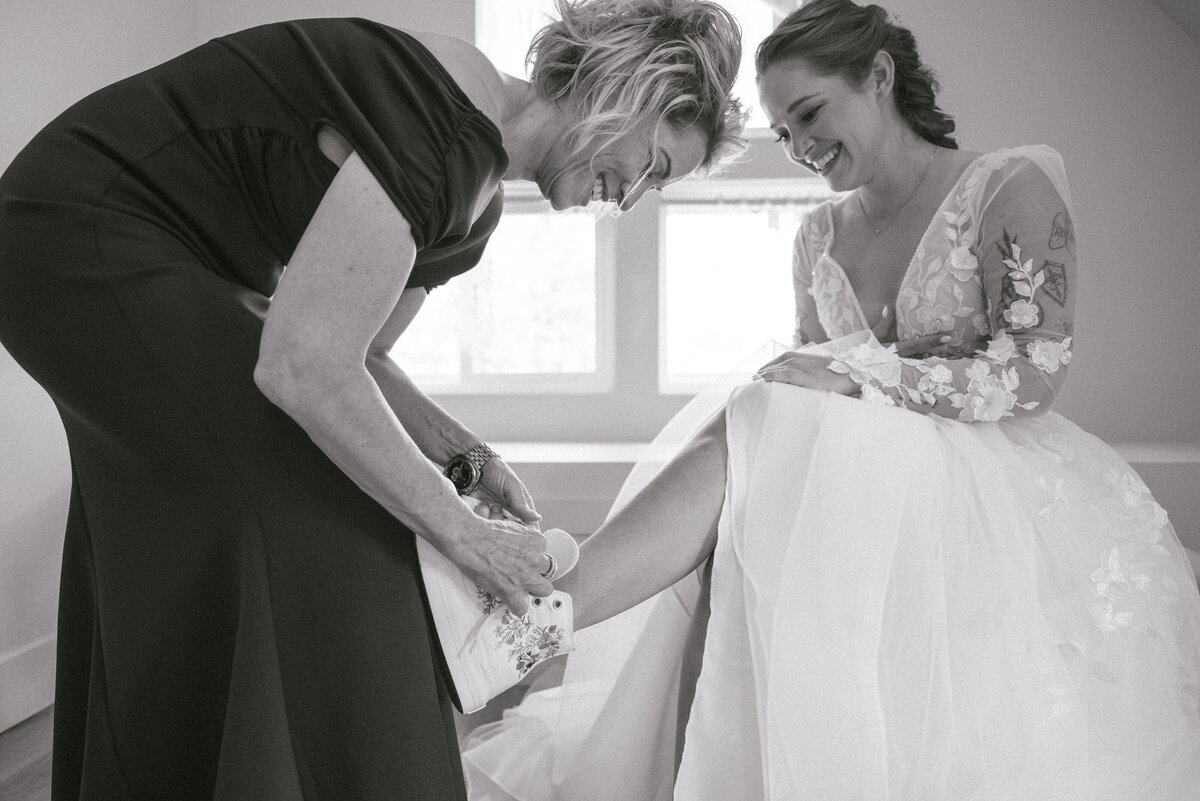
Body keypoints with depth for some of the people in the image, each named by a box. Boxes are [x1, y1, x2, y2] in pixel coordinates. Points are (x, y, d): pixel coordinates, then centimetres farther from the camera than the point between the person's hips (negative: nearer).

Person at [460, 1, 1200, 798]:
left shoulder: (1014, 185, -1)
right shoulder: (820, 237, 16)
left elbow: (1035, 372, -10)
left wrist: (861, 374, -18)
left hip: (1000, 497, -5)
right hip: (872, 494, 5)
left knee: (750, 446, -29)